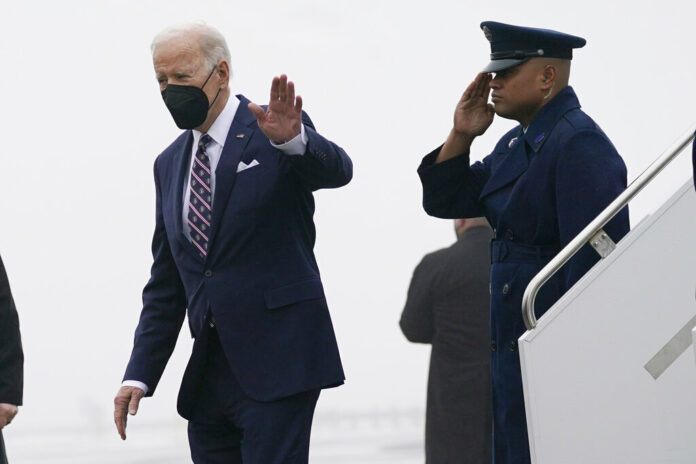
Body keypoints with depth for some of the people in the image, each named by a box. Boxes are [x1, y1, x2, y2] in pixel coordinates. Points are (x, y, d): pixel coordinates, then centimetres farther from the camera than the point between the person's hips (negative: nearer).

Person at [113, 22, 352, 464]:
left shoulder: (276, 132, -2)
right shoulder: (171, 163, 16)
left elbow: (336, 170, -24)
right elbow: (166, 284, 17)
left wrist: (292, 140, -45)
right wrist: (140, 374, 9)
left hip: (276, 364, -6)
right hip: (208, 373, 6)